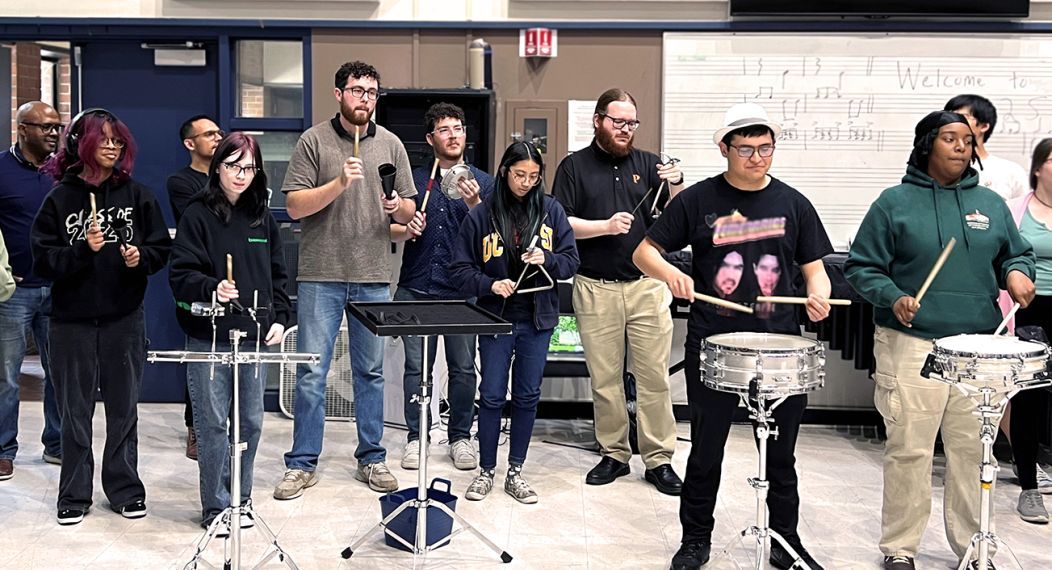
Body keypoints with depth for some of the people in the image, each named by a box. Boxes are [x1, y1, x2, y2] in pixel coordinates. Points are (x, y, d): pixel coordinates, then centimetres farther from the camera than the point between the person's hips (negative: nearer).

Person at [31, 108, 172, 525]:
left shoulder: (137, 196, 4)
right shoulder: (60, 198, 0)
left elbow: (162, 249, 5)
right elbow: (43, 260, -4)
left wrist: (140, 257, -14)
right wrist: (83, 250, -19)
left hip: (125, 318, 1)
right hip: (72, 321, -1)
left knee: (123, 409, 9)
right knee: (75, 413, 8)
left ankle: (124, 489, 22)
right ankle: (74, 495, 20)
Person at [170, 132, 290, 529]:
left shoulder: (263, 219, 11)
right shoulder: (198, 215, -3)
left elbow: (278, 276, 16)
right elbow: (181, 274, -8)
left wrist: (279, 318, 6)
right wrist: (212, 289, -26)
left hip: (255, 335, 5)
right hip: (209, 336, -4)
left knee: (250, 421, 10)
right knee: (213, 422, 0)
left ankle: (240, 497, 26)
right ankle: (216, 505, 14)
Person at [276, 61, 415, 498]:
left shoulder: (391, 144, 10)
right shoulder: (314, 140, 1)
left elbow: (409, 211, 13)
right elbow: (295, 206, -6)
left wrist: (398, 208, -10)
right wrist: (339, 182, -18)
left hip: (374, 277, 3)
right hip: (321, 275, -3)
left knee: (371, 372, 11)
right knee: (312, 372, 1)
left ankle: (372, 458, 22)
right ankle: (302, 463, 13)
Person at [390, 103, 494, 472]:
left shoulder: (483, 182, 7)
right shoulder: (414, 179, 10)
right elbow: (392, 231, 11)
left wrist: (475, 205, -18)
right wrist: (407, 230, -11)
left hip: (463, 290, -1)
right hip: (416, 288, 1)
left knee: (463, 367, 4)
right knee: (416, 366, 3)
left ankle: (460, 436, 18)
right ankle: (415, 437, 15)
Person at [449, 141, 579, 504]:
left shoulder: (551, 211, 2)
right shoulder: (481, 215, -3)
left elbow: (571, 262, 4)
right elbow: (460, 269, -1)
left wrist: (547, 260, -16)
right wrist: (489, 285, -18)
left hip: (538, 319, 2)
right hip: (496, 317, -2)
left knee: (528, 396, 9)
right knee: (492, 396, 5)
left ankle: (515, 472, 22)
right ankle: (486, 471, 20)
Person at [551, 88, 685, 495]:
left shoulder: (647, 164, 10)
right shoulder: (574, 166, 6)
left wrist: (676, 185, -16)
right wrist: (605, 226, -13)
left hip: (647, 286, 1)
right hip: (596, 289, -1)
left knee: (654, 376, 1)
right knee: (604, 378, 7)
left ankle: (658, 460, 10)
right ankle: (613, 454, 21)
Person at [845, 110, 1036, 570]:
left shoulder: (990, 203, 14)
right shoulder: (895, 202, 2)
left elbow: (1018, 252, 22)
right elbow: (861, 268, 1)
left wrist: (1016, 272, -1)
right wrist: (893, 297, -16)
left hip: (979, 347, 4)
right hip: (911, 345, -4)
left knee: (974, 450, 7)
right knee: (909, 450, -2)